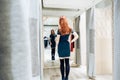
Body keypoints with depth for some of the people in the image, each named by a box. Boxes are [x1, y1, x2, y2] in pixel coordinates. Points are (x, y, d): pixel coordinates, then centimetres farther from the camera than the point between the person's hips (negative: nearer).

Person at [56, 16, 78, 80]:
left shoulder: (59, 30, -10)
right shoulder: (70, 29, 1)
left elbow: (57, 40, -10)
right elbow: (76, 36, 4)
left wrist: (57, 43, 10)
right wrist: (71, 41, 5)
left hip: (61, 47, -3)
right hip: (67, 46, 3)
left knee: (62, 63, 6)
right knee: (67, 62, 8)